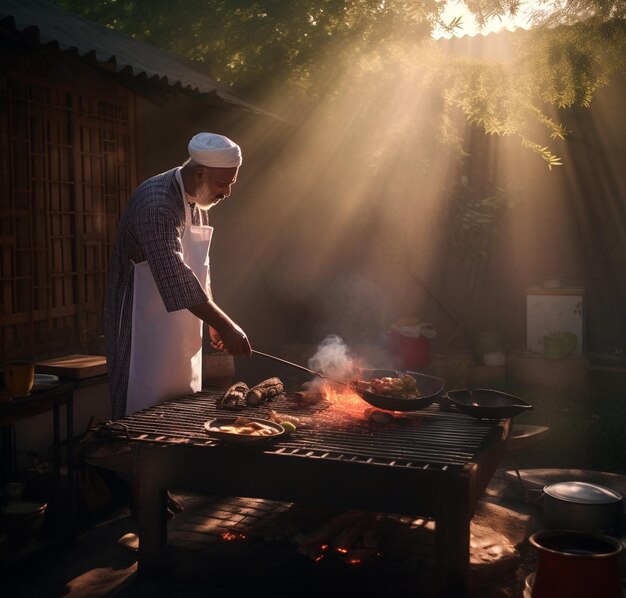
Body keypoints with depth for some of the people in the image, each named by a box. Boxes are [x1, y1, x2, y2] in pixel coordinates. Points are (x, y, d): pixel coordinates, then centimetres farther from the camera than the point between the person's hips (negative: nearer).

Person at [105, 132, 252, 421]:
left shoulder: (198, 204, 10)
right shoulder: (156, 204, -21)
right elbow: (176, 278, -29)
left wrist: (214, 322, 13)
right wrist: (225, 324, -28)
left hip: (180, 334, 9)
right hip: (145, 329, -9)